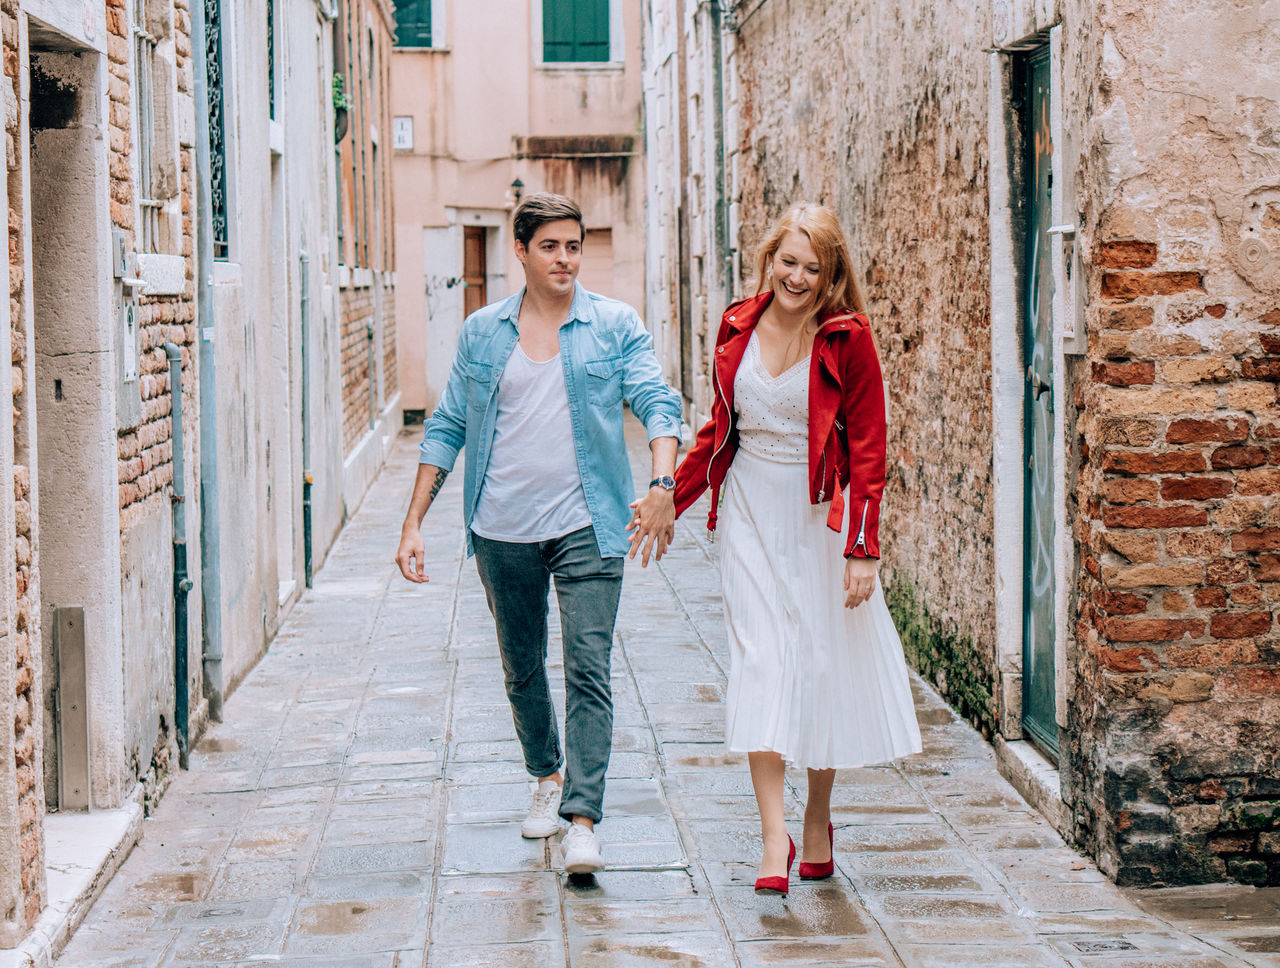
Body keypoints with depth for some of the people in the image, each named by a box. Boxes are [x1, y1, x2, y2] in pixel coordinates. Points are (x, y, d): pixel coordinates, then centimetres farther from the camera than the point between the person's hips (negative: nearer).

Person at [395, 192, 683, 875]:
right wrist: (414, 521, 4)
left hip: (586, 524, -3)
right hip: (503, 530, 3)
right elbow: (447, 427, 10)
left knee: (588, 670, -11)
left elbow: (657, 402, -9)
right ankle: (548, 775, 38)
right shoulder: (482, 331, 7)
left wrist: (663, 484, -27)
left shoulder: (615, 325, 1)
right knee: (521, 670, 15)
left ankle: (581, 819, -11)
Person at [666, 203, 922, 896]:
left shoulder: (846, 339, -7)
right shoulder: (738, 327, 4)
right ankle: (773, 838, -7)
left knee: (821, 661, 6)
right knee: (759, 662, -5)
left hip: (819, 519, -3)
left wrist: (863, 550, -13)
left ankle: (818, 821, 24)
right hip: (751, 514, 3)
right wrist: (670, 498, 12)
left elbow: (868, 449, -8)